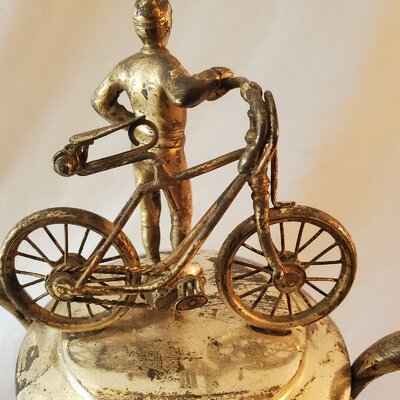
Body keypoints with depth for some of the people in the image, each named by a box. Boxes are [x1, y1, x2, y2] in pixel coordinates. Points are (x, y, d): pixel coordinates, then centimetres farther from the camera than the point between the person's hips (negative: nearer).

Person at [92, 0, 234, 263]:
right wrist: (214, 76, -32)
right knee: (182, 215, 13)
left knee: (149, 215, 18)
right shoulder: (164, 63, -25)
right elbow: (184, 94, -47)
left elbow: (100, 101, 9)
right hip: (169, 155, -6)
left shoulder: (127, 66, -3)